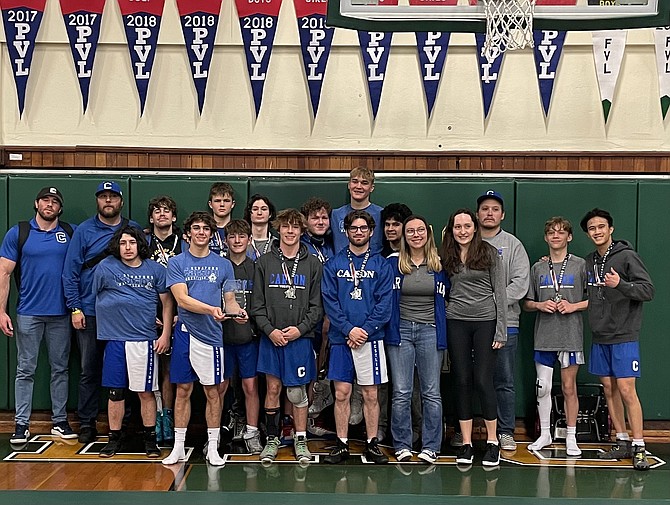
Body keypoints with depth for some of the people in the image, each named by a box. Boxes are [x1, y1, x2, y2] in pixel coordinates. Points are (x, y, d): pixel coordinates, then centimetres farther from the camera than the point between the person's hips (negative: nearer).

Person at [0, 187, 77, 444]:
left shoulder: (70, 232, 5)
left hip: (60, 314, 2)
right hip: (28, 314, -2)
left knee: (60, 369, 9)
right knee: (25, 370, 3)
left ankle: (60, 421, 18)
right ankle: (22, 424, 10)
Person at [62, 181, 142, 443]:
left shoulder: (134, 230, 5)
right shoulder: (84, 231, 1)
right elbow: (70, 272, 0)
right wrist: (75, 308, -7)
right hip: (90, 313, -1)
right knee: (89, 370, 5)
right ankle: (87, 423, 15)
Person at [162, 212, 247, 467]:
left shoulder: (223, 264, 8)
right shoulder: (177, 263, 2)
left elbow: (230, 300, 9)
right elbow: (182, 299, -9)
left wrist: (237, 311, -14)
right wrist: (211, 309, -23)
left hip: (212, 334, 1)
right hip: (185, 333, -1)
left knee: (213, 391, 5)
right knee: (183, 390, 7)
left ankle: (213, 448, 15)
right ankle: (179, 447, 17)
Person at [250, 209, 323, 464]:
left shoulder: (312, 264, 5)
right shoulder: (264, 262, 5)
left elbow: (317, 305, 2)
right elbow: (257, 303, 3)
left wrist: (300, 329, -10)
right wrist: (270, 330, -9)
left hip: (300, 338, 0)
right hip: (270, 337, 1)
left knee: (297, 391, 5)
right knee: (273, 389, 5)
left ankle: (300, 440, 18)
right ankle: (272, 438, 18)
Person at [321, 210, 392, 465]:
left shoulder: (381, 264, 5)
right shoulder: (334, 264, 6)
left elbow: (384, 303, -2)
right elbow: (329, 300, -1)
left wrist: (366, 330, -13)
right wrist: (348, 329, -12)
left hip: (370, 337, -1)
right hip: (341, 338, 1)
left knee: (370, 394, 5)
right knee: (341, 393, 4)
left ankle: (372, 444, 15)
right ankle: (342, 444, 14)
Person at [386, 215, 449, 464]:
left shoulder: (440, 264, 6)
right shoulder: (394, 263, 4)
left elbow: (446, 298, 14)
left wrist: (443, 332, 8)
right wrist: (389, 328, 2)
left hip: (430, 331, 1)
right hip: (400, 330, 0)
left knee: (431, 392, 3)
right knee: (401, 393, 0)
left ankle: (430, 447, 10)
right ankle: (402, 446, 9)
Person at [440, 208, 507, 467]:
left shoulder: (490, 254, 0)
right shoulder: (446, 257, 8)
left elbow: (500, 293, -1)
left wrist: (500, 330, -6)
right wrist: (441, 325, 3)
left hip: (485, 322, -3)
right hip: (456, 323, 3)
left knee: (483, 381, -4)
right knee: (462, 382, 4)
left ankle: (492, 442, 9)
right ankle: (466, 444, 12)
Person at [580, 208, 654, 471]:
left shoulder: (627, 256, -7)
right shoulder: (588, 262, 11)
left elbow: (648, 290, -11)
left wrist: (620, 284, -25)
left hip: (624, 336, -6)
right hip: (599, 337, 6)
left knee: (626, 390, -9)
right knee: (609, 389, 9)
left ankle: (639, 447, -3)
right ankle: (622, 442, 19)